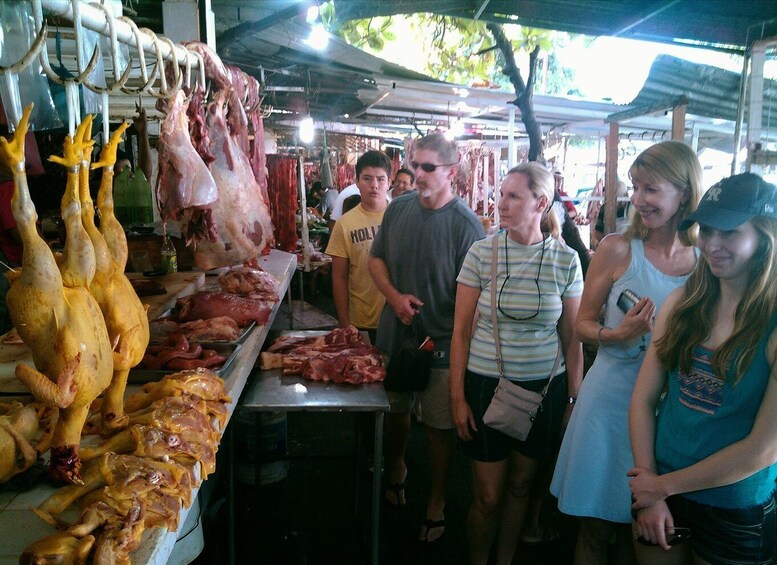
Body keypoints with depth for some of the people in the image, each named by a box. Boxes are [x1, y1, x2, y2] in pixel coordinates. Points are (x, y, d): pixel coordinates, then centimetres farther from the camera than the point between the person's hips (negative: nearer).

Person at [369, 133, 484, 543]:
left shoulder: (465, 224, -15)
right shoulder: (398, 209, 1)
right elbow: (376, 259, 9)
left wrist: (446, 339, -18)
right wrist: (394, 296, -8)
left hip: (441, 343, -4)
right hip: (394, 334, 5)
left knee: (438, 425, 10)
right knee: (395, 409, 22)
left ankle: (436, 504, 31)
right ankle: (396, 471, 50)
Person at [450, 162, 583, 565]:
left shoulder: (566, 260, -3)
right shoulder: (481, 253, -7)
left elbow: (571, 338, 3)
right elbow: (461, 331, -3)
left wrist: (575, 400, 4)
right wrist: (457, 397, -5)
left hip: (544, 388, 2)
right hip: (486, 384, -1)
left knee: (520, 486, 17)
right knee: (488, 497, 6)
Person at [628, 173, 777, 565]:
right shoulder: (683, 302, -5)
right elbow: (643, 399, -4)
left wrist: (664, 485, -11)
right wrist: (648, 494, -9)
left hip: (737, 513, -3)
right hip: (658, 492, 3)